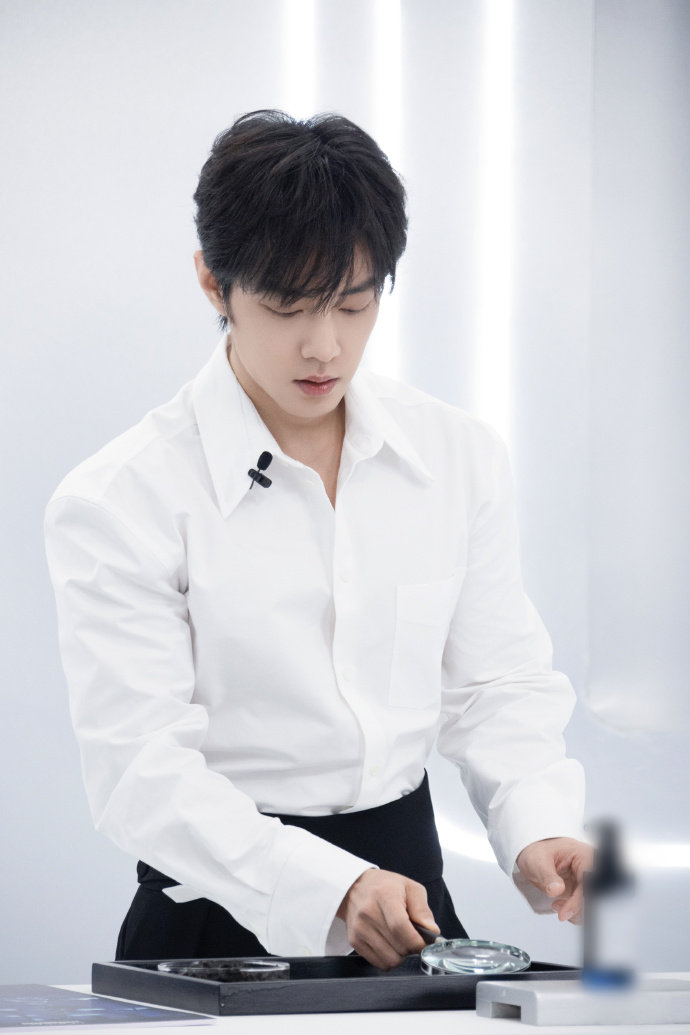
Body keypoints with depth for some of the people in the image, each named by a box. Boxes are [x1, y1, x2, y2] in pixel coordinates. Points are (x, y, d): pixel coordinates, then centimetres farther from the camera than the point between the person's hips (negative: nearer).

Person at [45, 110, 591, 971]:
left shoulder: (460, 457, 7)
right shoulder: (120, 501, -8)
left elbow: (500, 684, 10)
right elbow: (138, 768, -13)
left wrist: (537, 829, -10)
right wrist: (329, 887, -26)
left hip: (408, 871, 4)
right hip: (223, 922, -3)